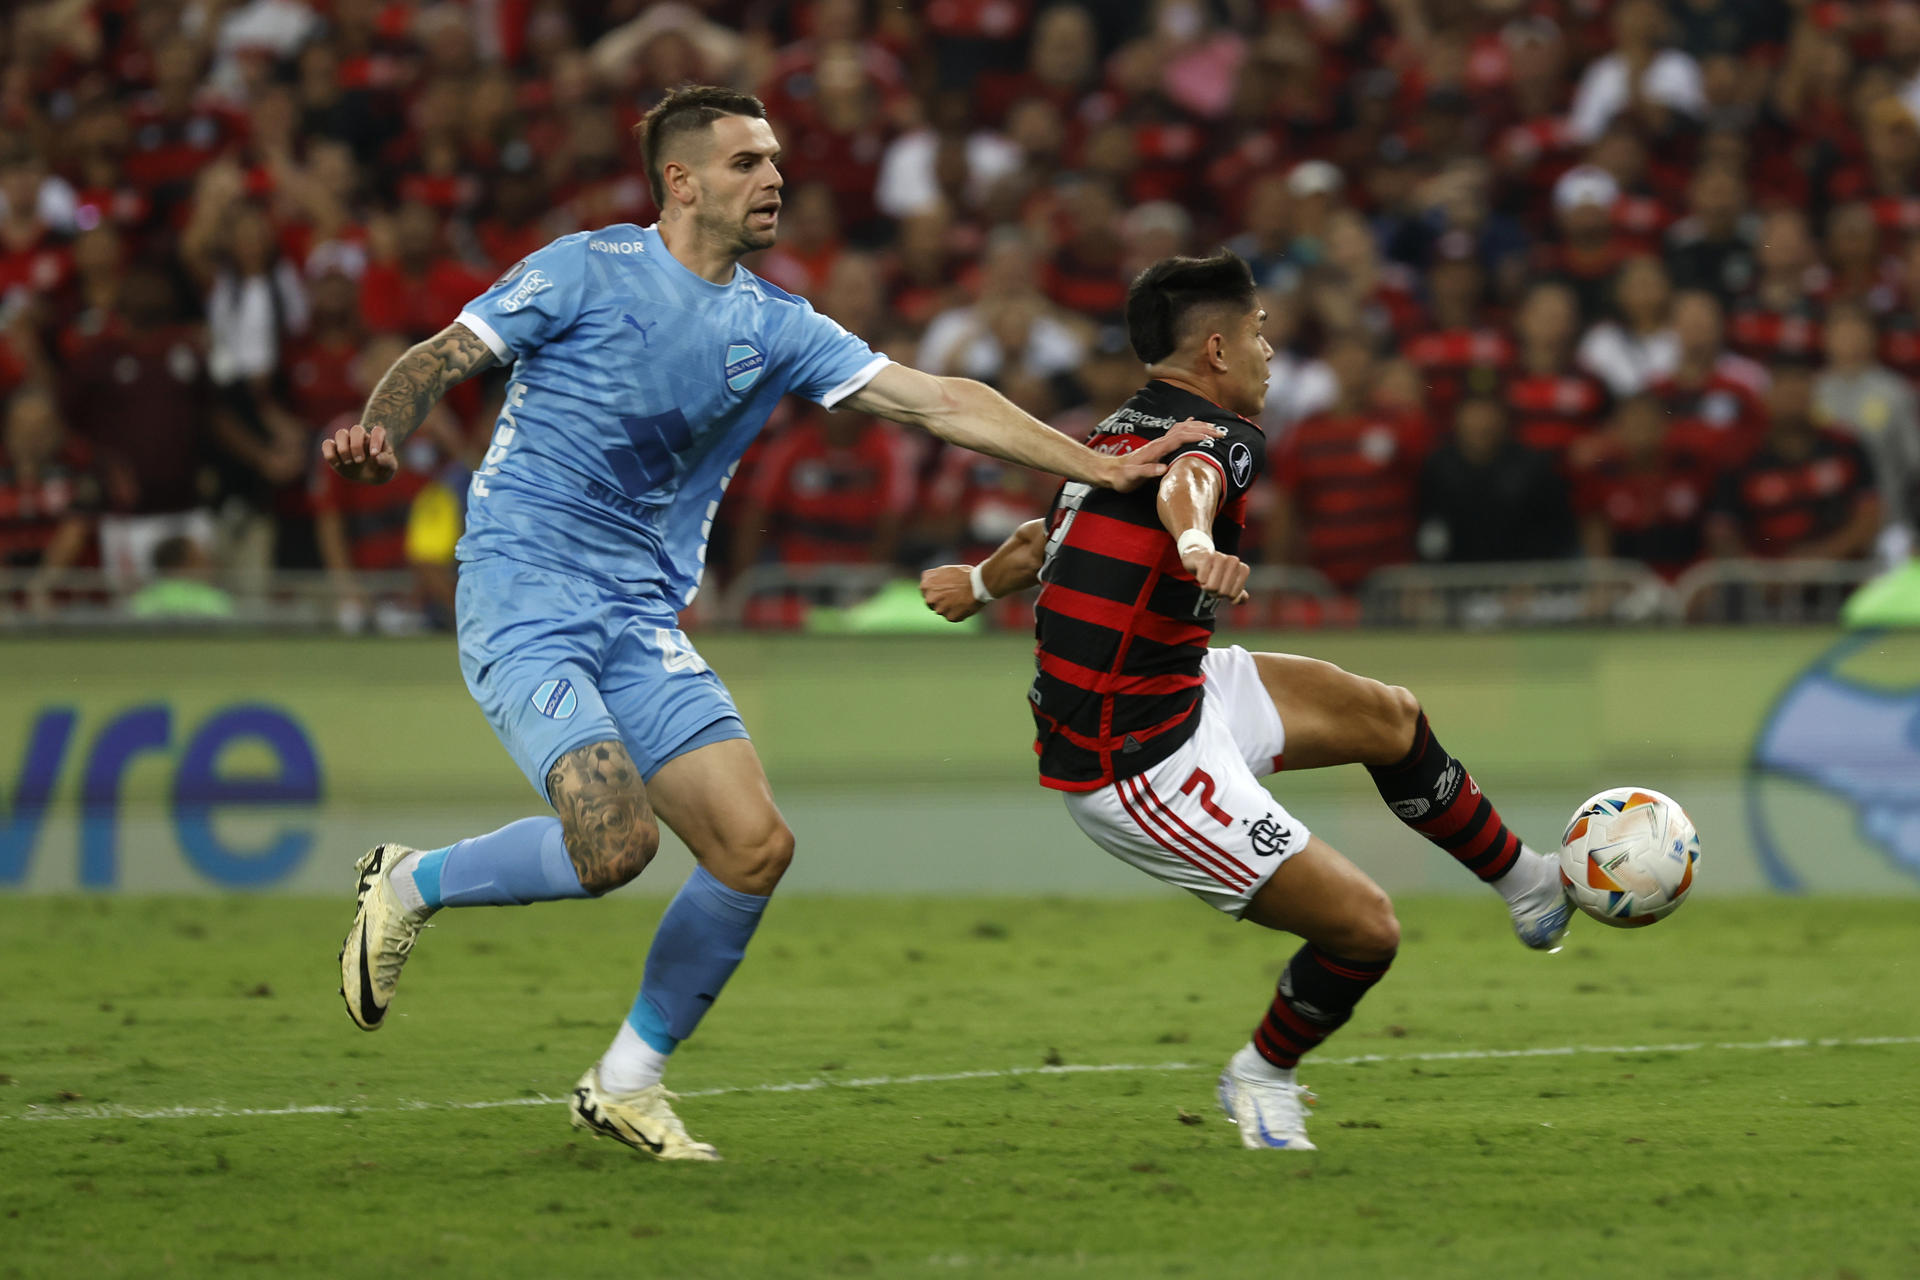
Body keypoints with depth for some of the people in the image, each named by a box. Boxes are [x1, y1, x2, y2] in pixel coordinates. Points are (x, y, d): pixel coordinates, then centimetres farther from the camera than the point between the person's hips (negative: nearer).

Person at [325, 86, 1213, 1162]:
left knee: (755, 845, -7)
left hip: (644, 620, 6)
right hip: (525, 595, -6)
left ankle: (626, 1084, 9)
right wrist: (378, 432, -26)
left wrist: (1099, 465, -1)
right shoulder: (587, 271, -5)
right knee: (617, 841, -24)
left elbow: (934, 400, 6)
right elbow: (437, 362, -4)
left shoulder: (776, 329, 10)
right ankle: (410, 886, 4)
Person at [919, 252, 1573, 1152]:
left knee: (1388, 718, 20)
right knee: (1365, 930, -5)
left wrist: (980, 582, 40)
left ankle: (1529, 884, 38)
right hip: (1141, 767, -10)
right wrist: (1200, 546, -66)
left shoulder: (1125, 428, 8)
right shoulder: (1224, 437, -20)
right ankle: (1264, 1077, 21)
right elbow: (1182, 485, -46)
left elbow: (1044, 538, 24)